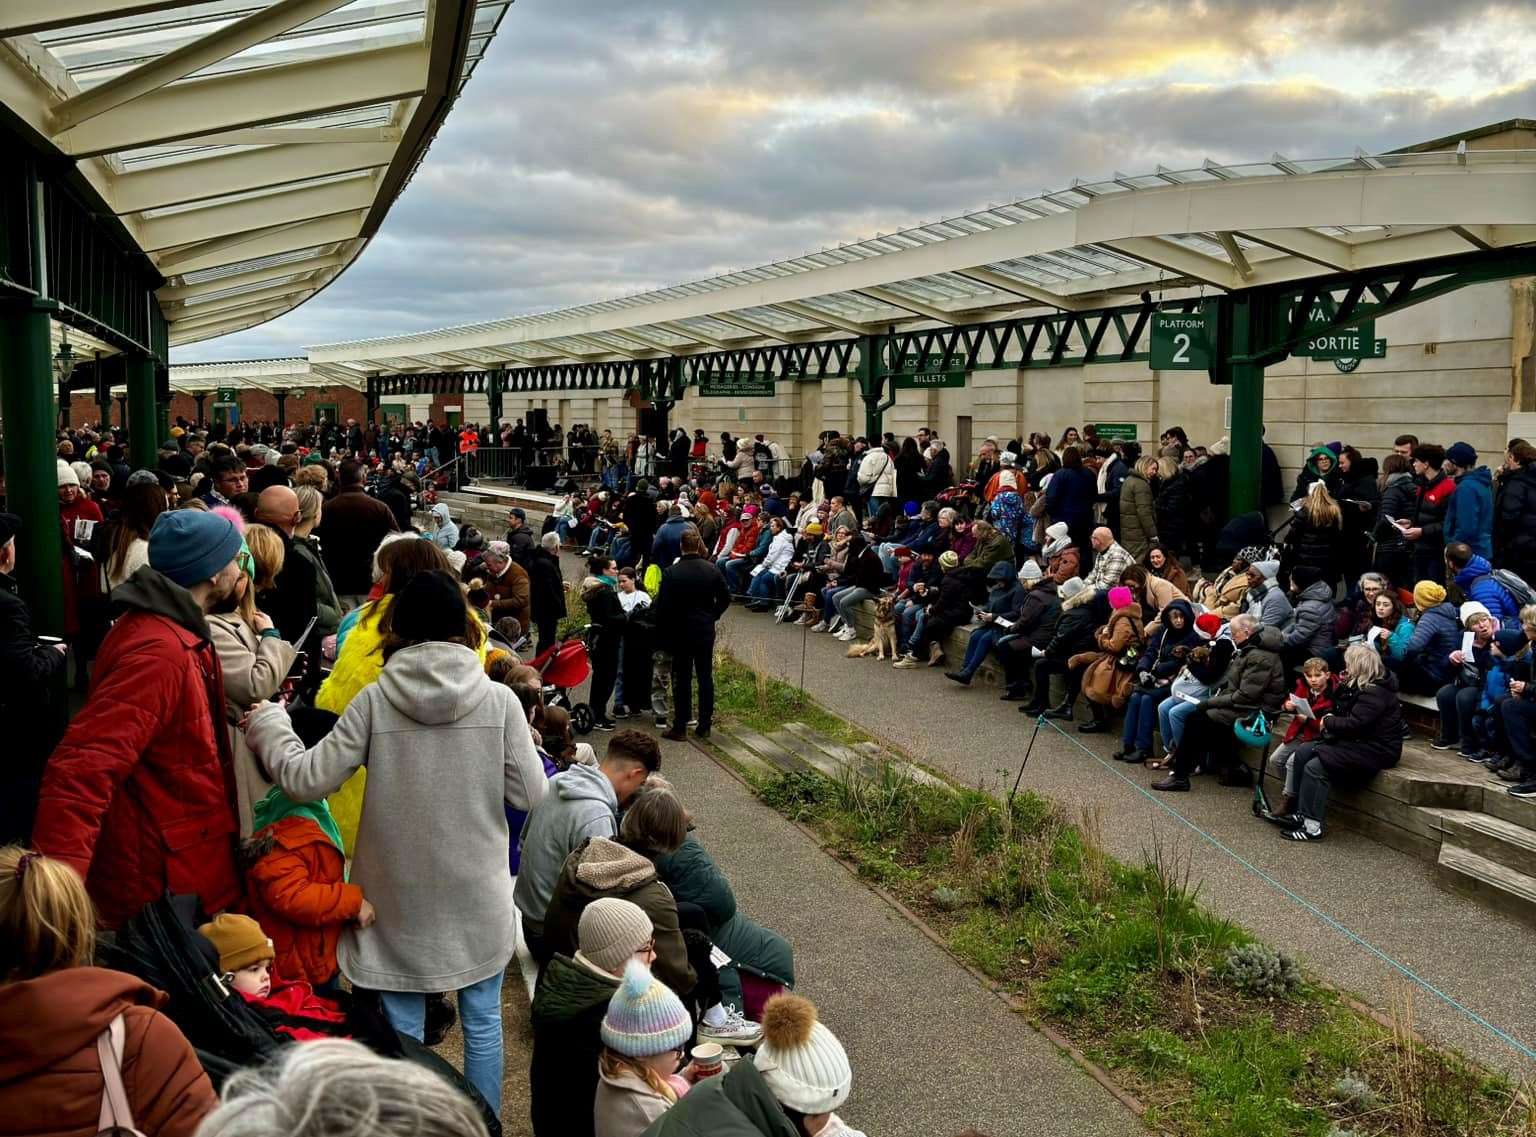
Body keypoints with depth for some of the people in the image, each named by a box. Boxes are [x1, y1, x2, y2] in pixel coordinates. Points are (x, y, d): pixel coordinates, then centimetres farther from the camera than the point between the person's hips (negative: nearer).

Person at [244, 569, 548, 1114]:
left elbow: (305, 779, -7)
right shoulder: (499, 700, -9)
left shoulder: (374, 701, -10)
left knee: (402, 1031, 12)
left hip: (401, 895, 0)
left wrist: (267, 725, 10)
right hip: (476, 893, 1)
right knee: (481, 1022, 16)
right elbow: (530, 794, -5)